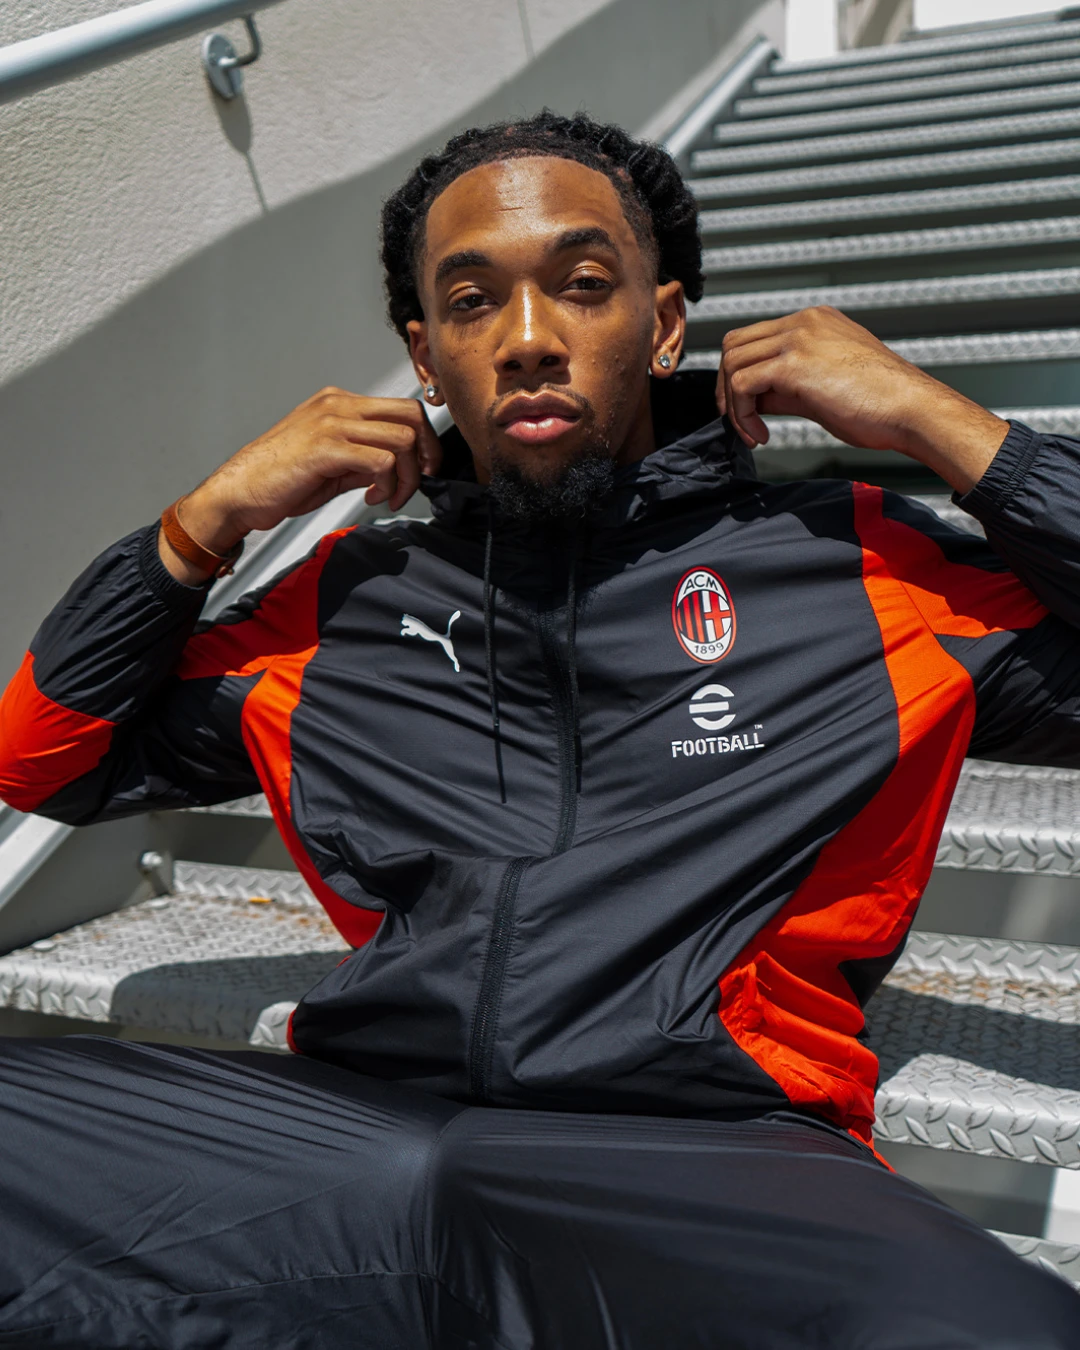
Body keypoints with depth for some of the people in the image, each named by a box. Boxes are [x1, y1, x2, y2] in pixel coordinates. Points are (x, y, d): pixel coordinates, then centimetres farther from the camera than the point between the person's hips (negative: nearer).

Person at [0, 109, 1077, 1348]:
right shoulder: (348, 597, 18)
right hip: (355, 1129, 4)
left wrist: (943, 428, 5)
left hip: (706, 1157, -2)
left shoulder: (848, 566, 11)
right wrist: (210, 516, 12)